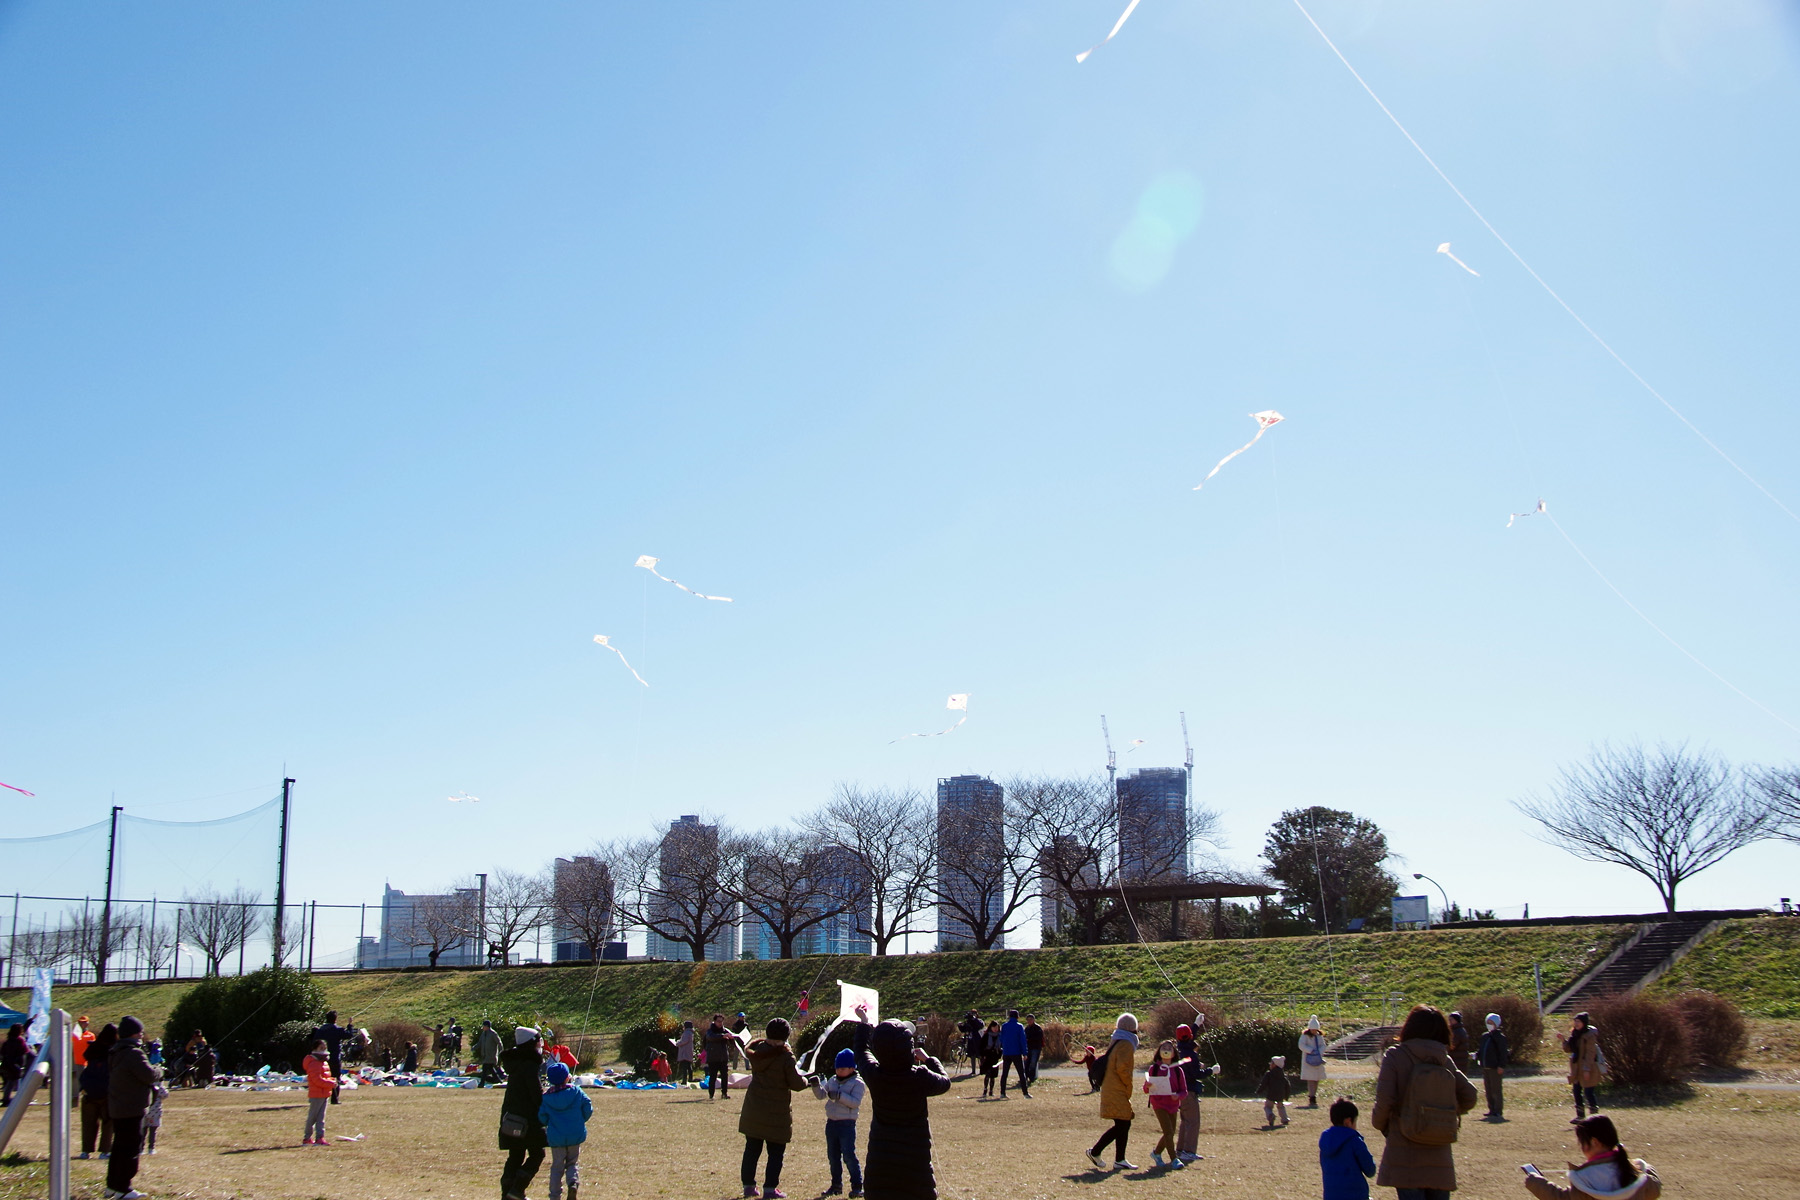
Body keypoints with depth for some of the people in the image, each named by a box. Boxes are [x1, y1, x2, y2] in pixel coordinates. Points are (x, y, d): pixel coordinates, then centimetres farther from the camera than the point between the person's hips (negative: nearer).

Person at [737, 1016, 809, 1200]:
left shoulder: (757, 1049, -1)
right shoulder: (786, 1056, -17)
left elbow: (747, 1048, 24)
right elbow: (797, 1084, -13)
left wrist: (766, 1041, 22)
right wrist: (807, 1081, 7)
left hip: (753, 1109, 5)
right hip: (776, 1112, -5)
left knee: (752, 1148, 16)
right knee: (776, 1152, 6)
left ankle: (748, 1184, 20)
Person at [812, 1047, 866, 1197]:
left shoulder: (857, 1083, -7)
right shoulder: (832, 1081, 12)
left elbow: (856, 1102, -19)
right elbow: (821, 1095, 12)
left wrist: (839, 1095, -28)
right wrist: (816, 1086, -7)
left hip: (847, 1124, -7)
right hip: (831, 1123, 7)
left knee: (849, 1155, -10)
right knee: (833, 1156, 12)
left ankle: (857, 1186, -3)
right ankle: (836, 1185, 22)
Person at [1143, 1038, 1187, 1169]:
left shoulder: (1178, 1070, 0)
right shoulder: (1154, 1068, -3)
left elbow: (1184, 1091, 1)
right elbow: (1146, 1089, 2)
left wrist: (1178, 1096, -21)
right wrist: (1147, 1086, -22)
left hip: (1173, 1105, 3)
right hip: (1159, 1104, -3)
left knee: (1170, 1133, 10)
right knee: (1169, 1132, -14)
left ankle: (1156, 1152, 34)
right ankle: (1174, 1159, -4)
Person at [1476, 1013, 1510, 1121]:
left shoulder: (1499, 1037, -8)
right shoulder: (1484, 1036, 14)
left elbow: (1503, 1053, -12)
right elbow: (1481, 1050, 20)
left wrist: (1501, 1066, -18)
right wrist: (1476, 1055, 2)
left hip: (1495, 1068, -8)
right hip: (1485, 1067, 8)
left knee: (1496, 1090, -5)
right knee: (1488, 1090, 10)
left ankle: (1498, 1111, -2)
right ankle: (1492, 1110, 17)